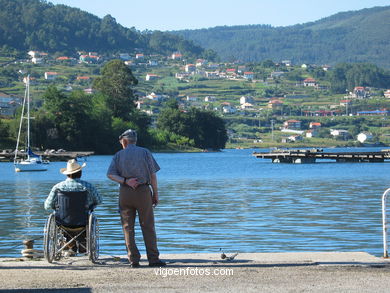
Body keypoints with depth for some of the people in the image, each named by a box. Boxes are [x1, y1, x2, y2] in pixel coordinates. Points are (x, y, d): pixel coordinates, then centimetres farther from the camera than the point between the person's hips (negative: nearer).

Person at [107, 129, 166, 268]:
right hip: (143, 191, -1)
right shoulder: (145, 152, 5)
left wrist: (125, 181, -11)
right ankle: (153, 259, -1)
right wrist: (155, 194, 5)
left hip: (125, 192, 1)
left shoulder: (119, 155, 8)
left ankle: (134, 259, 2)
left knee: (128, 227, 5)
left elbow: (110, 174, -4)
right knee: (148, 226, 2)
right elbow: (153, 175, 0)